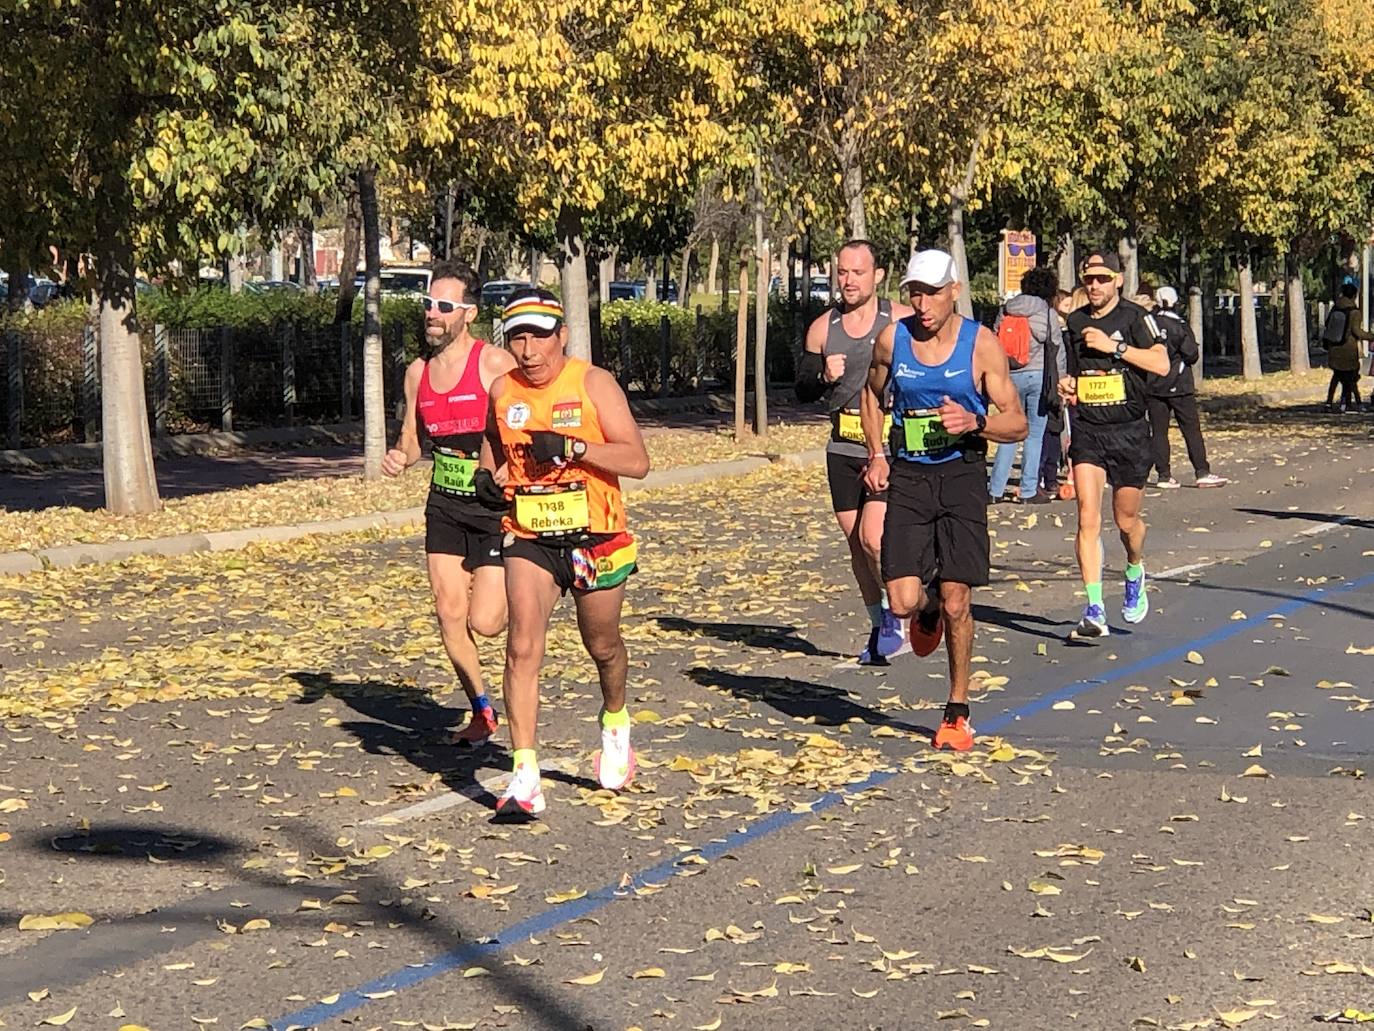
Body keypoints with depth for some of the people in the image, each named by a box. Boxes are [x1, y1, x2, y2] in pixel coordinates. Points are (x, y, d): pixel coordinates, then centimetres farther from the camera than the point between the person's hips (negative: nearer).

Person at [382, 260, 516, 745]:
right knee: (449, 617, 3)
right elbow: (411, 440, 17)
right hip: (444, 506, 5)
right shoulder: (418, 372, 6)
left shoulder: (495, 365, -12)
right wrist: (397, 458, -5)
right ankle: (481, 710, 20)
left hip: (494, 506, -5)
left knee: (485, 621, -10)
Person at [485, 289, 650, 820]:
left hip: (595, 538, -2)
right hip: (529, 540, 2)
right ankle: (525, 776, -18)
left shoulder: (594, 383, -9)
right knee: (522, 647, -16)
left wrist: (574, 447, -27)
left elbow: (637, 461, -15)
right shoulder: (502, 391, 2)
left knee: (603, 646, 16)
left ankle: (615, 723, 48)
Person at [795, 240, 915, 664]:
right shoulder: (823, 328, 6)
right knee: (856, 544, 9)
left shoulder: (903, 322, -4)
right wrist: (824, 377, -10)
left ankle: (894, 618, 4)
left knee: (873, 537, -17)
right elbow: (802, 389, 10)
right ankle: (880, 627, 24)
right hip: (843, 449, 4)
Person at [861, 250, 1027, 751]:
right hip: (907, 475, 2)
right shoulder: (891, 339, 0)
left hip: (961, 474, -2)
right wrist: (877, 454, 8)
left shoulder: (981, 344, -6)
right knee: (903, 601, -9)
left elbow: (1017, 423, -2)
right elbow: (872, 394, 20)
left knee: (956, 601, -6)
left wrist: (974, 422, -21)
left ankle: (957, 712, 12)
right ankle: (928, 609, 31)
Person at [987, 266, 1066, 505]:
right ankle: (1029, 491, 3)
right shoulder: (1048, 314, -2)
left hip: (1010, 376, 3)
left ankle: (995, 489, 5)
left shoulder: (1005, 311, 8)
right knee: (1035, 434, 3)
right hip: (1038, 375, -3)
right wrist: (1060, 380, 11)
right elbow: (1058, 351, 1)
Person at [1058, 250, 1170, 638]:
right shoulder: (1075, 321, 10)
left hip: (1128, 430, -2)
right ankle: (1094, 610, -16)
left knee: (1126, 520, 8)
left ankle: (1135, 574, 42)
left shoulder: (1135, 317, -4)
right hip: (1086, 430, 2)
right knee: (1087, 516, -13)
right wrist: (1067, 386, 3)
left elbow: (1161, 363, -15)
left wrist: (1114, 346, -20)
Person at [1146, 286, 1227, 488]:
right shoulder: (1180, 325, -7)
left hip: (1153, 387, 3)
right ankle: (1202, 473, -4)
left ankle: (1163, 475, 1)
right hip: (1178, 386, -3)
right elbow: (1191, 355, -10)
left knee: (1158, 430, 5)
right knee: (1192, 429, 1)